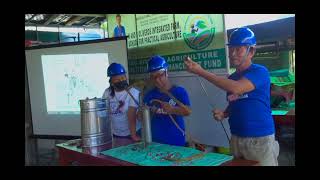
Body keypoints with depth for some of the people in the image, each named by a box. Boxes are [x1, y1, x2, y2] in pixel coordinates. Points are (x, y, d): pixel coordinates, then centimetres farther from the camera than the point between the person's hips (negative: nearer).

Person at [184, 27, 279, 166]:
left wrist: (200, 71, -28)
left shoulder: (259, 72, -13)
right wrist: (223, 114, -3)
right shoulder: (231, 78, 8)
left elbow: (236, 89, -30)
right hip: (236, 138, 7)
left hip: (260, 139, -6)